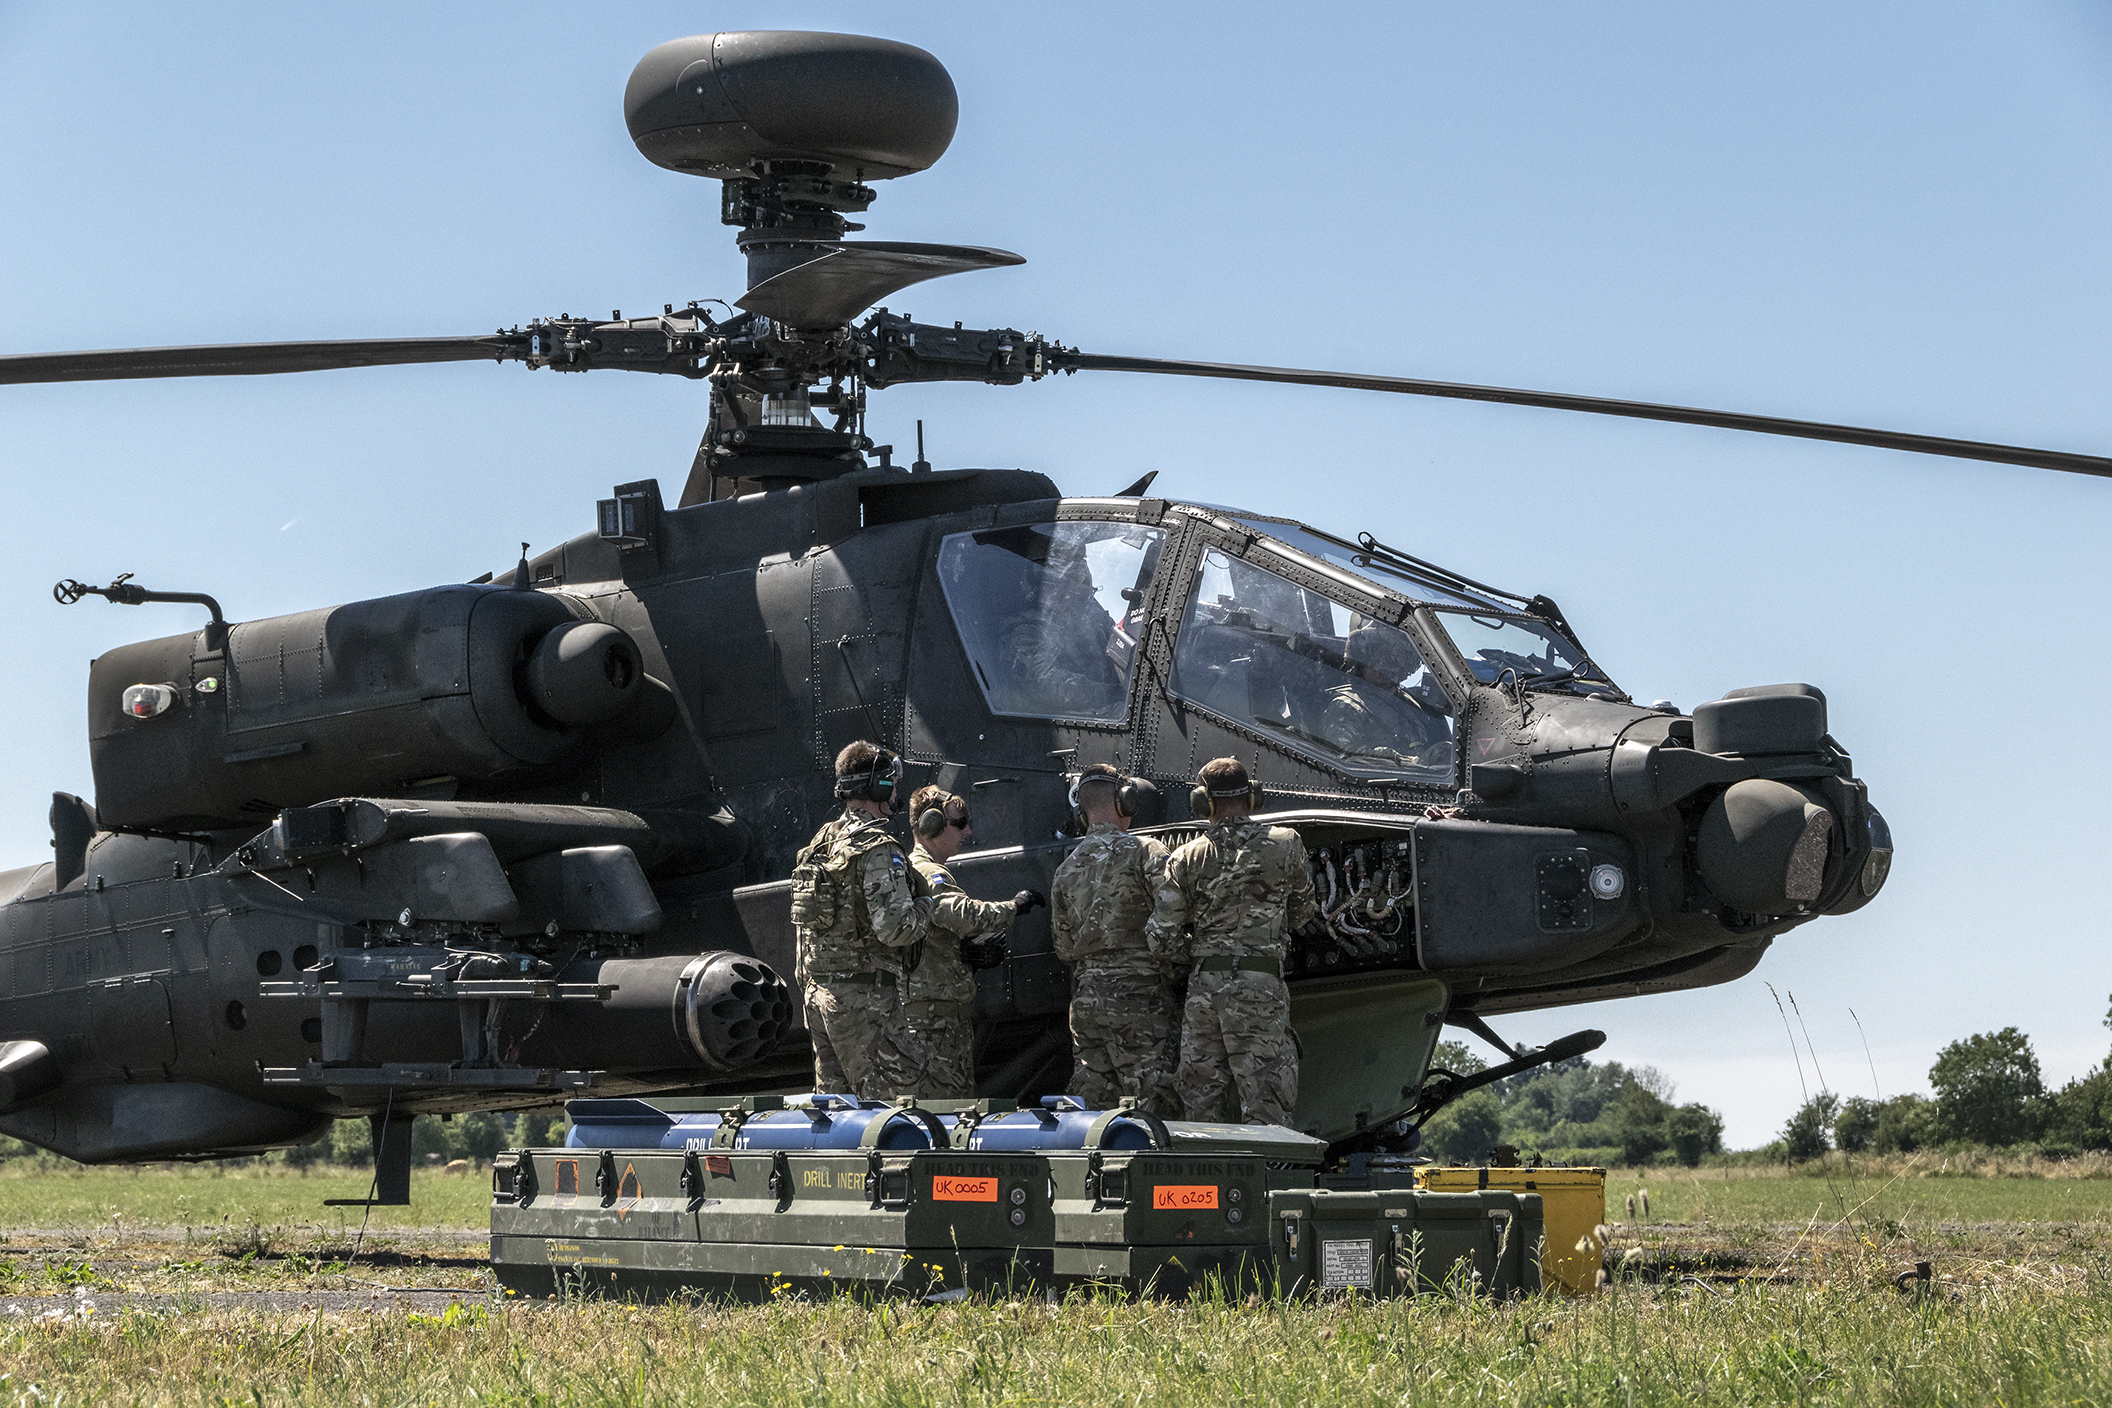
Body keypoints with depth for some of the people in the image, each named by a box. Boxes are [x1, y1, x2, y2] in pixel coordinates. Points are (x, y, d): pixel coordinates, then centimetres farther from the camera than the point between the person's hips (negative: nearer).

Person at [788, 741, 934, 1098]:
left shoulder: (823, 839, 13)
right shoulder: (879, 848, -15)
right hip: (861, 994, -9)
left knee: (832, 1090, 14)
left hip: (817, 988, 9)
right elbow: (894, 927, -23)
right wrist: (928, 903, -5)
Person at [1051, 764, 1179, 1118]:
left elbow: (1064, 948, 16)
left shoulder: (1066, 870, 13)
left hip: (1085, 999, 6)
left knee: (1091, 1102, 10)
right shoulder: (1145, 852, -6)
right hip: (1139, 995, -6)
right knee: (1154, 1097, -7)